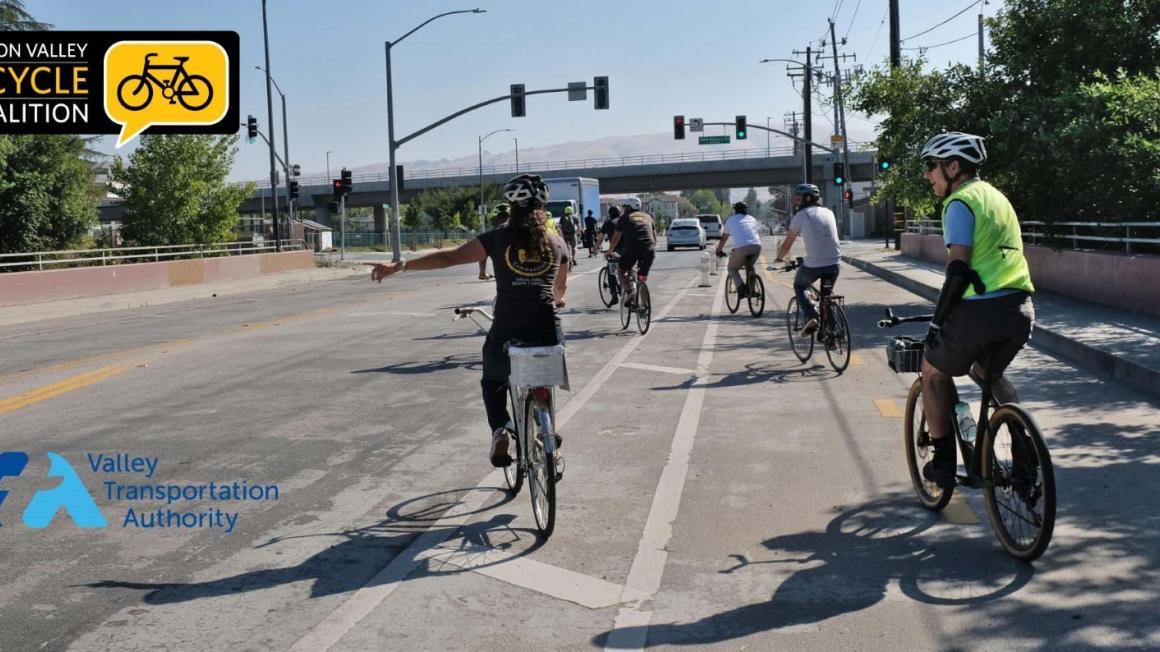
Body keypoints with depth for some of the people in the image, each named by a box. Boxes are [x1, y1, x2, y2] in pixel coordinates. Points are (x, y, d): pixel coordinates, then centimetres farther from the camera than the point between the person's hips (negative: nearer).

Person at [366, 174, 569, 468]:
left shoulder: (498, 237, 3)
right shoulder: (556, 243, 10)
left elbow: (448, 257, -6)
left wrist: (399, 266, -9)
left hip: (506, 332, -2)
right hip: (548, 332, 2)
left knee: (493, 382, 26)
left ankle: (501, 430, 3)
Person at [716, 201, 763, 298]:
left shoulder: (730, 221, 20)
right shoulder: (752, 219, 27)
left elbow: (723, 238, 28)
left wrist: (719, 250, 42)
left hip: (741, 248, -3)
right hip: (757, 246, 4)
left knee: (732, 268, 16)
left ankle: (741, 288, -7)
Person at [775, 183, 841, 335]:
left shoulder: (800, 216, 2)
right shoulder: (828, 212, 15)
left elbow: (787, 244, 7)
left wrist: (779, 258, 24)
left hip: (813, 265, -4)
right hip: (834, 264, 4)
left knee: (798, 287, 22)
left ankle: (811, 317, 1)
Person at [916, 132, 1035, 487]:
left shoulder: (960, 203, -7)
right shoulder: (996, 196, 20)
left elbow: (958, 270, -16)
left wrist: (937, 321, -8)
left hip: (980, 309, -8)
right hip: (1020, 309, 8)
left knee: (934, 373, 14)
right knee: (990, 374, 30)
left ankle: (943, 462, 13)